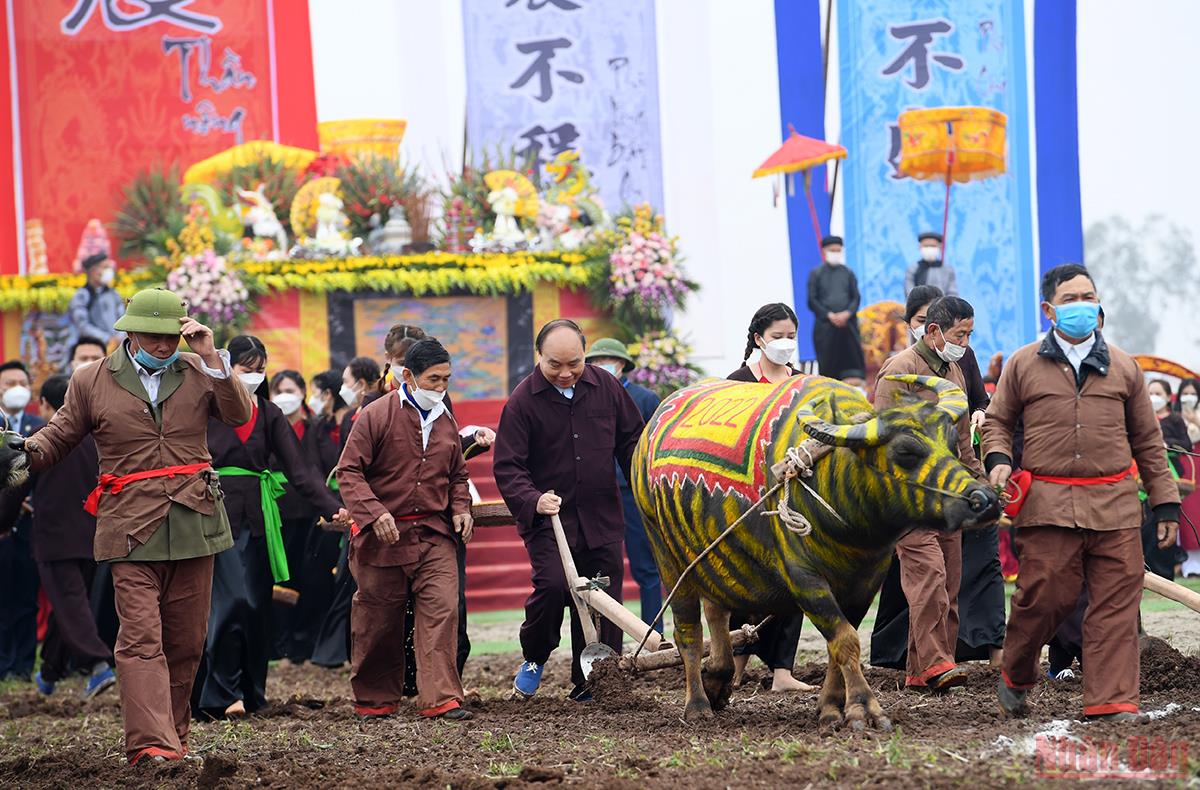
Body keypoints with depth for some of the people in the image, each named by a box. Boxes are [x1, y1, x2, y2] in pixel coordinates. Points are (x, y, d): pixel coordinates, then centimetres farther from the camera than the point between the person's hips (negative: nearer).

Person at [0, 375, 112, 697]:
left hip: (54, 538, -6)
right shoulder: (97, 439, 5)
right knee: (66, 604, 16)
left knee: (70, 605, -9)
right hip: (90, 538, 6)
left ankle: (99, 664, -26)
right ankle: (50, 673, 27)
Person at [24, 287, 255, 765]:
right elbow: (59, 437, 13)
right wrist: (29, 449, -9)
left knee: (186, 640, 9)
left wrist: (212, 358, -11)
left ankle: (173, 732, 22)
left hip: (194, 524, 3)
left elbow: (240, 416, -3)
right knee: (141, 638, -13)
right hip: (132, 530, -3)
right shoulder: (91, 383, 6)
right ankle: (150, 743, -20)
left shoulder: (197, 372, 9)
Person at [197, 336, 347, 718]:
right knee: (234, 600, -16)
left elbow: (298, 469, 4)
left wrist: (332, 508, -8)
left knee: (257, 607, 4)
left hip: (258, 520, 4)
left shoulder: (269, 415, 11)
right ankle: (222, 694, -9)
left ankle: (251, 693, 13)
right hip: (218, 517, -4)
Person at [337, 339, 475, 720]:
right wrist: (374, 513, -20)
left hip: (435, 538, 4)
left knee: (441, 611, -11)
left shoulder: (446, 423, 13)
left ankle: (441, 698, -13)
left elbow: (457, 477, 26)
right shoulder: (376, 416, -6)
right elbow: (349, 471, -8)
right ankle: (374, 699, 20)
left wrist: (460, 510, 6)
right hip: (383, 538, -4)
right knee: (378, 621, 5)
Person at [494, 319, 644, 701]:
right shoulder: (523, 401, -8)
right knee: (553, 585, -21)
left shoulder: (605, 387, 3)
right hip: (548, 517, -4)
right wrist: (533, 500, -26)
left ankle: (590, 686, 15)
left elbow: (631, 440, 15)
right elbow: (507, 466, -9)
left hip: (602, 516, 4)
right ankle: (534, 658, 6)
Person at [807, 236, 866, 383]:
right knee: (827, 361, -4)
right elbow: (812, 301, 2)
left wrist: (847, 313, -9)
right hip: (825, 325, -1)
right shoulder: (816, 274, 7)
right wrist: (829, 315, -9)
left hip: (848, 323, 1)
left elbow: (856, 297, 9)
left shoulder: (848, 273, 12)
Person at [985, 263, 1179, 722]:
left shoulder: (1123, 368, 14)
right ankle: (1015, 678, 22)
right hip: (1047, 504, -2)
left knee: (1115, 605, -3)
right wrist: (998, 458, -3)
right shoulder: (1023, 366, 10)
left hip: (1115, 503, 2)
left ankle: (1111, 702, 0)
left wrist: (1166, 503, 15)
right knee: (1045, 596, -4)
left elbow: (1147, 441, 18)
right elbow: (997, 420, 19)